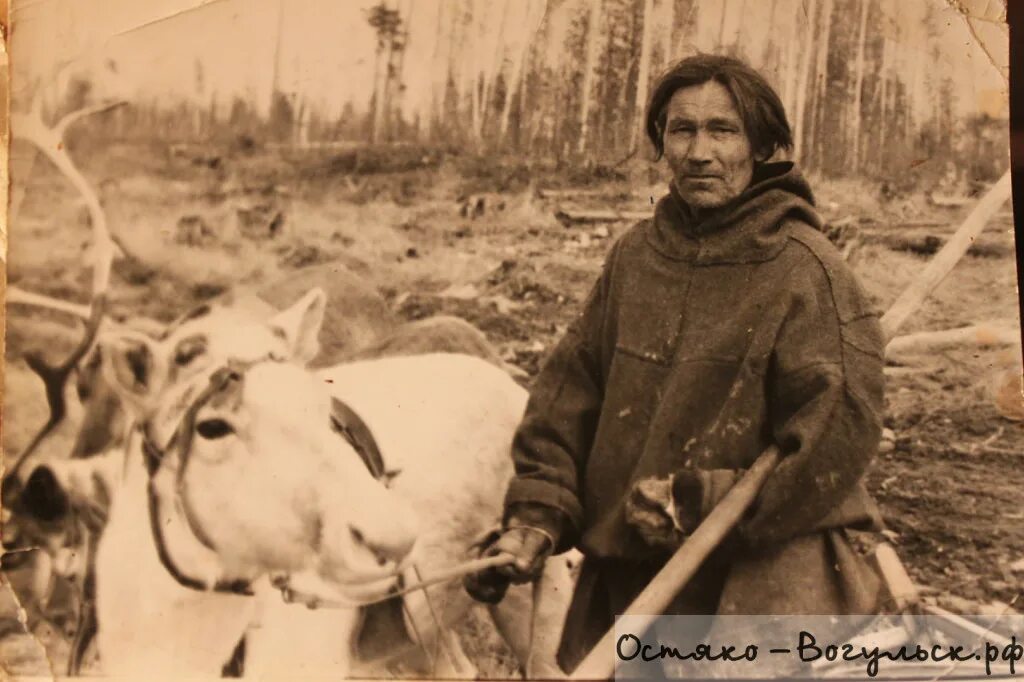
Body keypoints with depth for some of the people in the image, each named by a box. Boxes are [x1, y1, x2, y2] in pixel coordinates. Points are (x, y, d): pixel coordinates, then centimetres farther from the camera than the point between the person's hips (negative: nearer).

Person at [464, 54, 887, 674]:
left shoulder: (806, 268, -11)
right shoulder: (636, 255, 6)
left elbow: (842, 431, -16)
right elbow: (570, 387, 9)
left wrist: (703, 503, -18)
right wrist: (537, 514, -1)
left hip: (763, 572, -5)